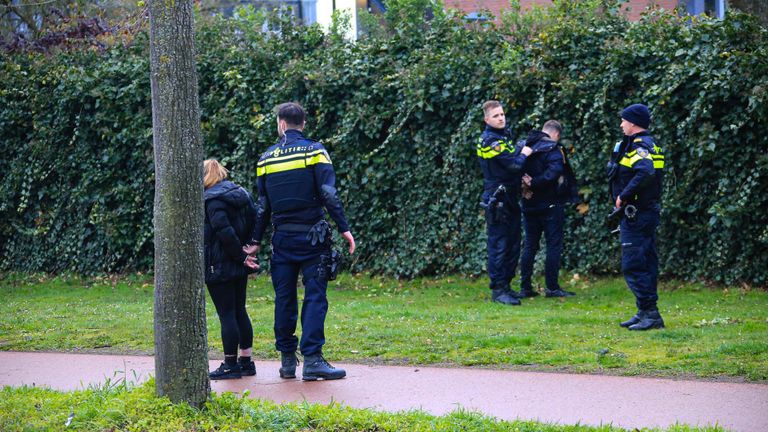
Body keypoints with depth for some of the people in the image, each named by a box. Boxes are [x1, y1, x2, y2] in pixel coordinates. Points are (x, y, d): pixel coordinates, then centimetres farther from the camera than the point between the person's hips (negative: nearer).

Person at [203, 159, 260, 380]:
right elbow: (254, 220, 12)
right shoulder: (241, 194, 10)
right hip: (239, 269, 8)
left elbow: (224, 231, -23)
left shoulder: (212, 200, -16)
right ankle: (246, 361, 18)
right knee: (239, 311, 14)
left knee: (226, 314, -3)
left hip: (220, 267, -8)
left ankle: (230, 364, 2)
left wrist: (241, 256, -15)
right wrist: (243, 253, 9)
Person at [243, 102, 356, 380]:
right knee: (315, 297, -4)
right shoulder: (315, 151, -4)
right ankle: (312, 360, -12)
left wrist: (256, 241, 18)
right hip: (311, 236, -3)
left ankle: (287, 360, 13)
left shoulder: (266, 158, 7)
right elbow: (329, 194, -12)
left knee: (284, 298, 10)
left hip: (283, 238, 4)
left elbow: (263, 205, 11)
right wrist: (344, 229, -9)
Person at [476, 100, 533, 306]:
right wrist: (524, 154, -2)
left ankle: (505, 286, 18)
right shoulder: (490, 140, -14)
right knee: (499, 245, -8)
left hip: (510, 198, 9)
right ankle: (498, 290, -6)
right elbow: (513, 164, -21)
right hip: (497, 199, -9)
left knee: (513, 244, 11)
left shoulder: (505, 135, 16)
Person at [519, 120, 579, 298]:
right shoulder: (553, 149, -13)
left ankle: (525, 287, 11)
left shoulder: (525, 147, 7)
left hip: (529, 204, 6)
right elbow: (553, 172, -28)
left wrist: (530, 183, -7)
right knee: (554, 245, 1)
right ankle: (552, 287, 0)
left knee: (530, 245, 11)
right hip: (550, 205, -6)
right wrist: (534, 183, -21)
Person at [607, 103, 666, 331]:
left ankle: (651, 314, -11)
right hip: (649, 212, 10)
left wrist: (623, 196, -26)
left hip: (636, 215, -10)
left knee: (633, 266, -9)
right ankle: (645, 312, 19)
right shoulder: (649, 144, 15)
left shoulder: (639, 146, -16)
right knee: (646, 264, 13)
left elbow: (645, 172, -34)